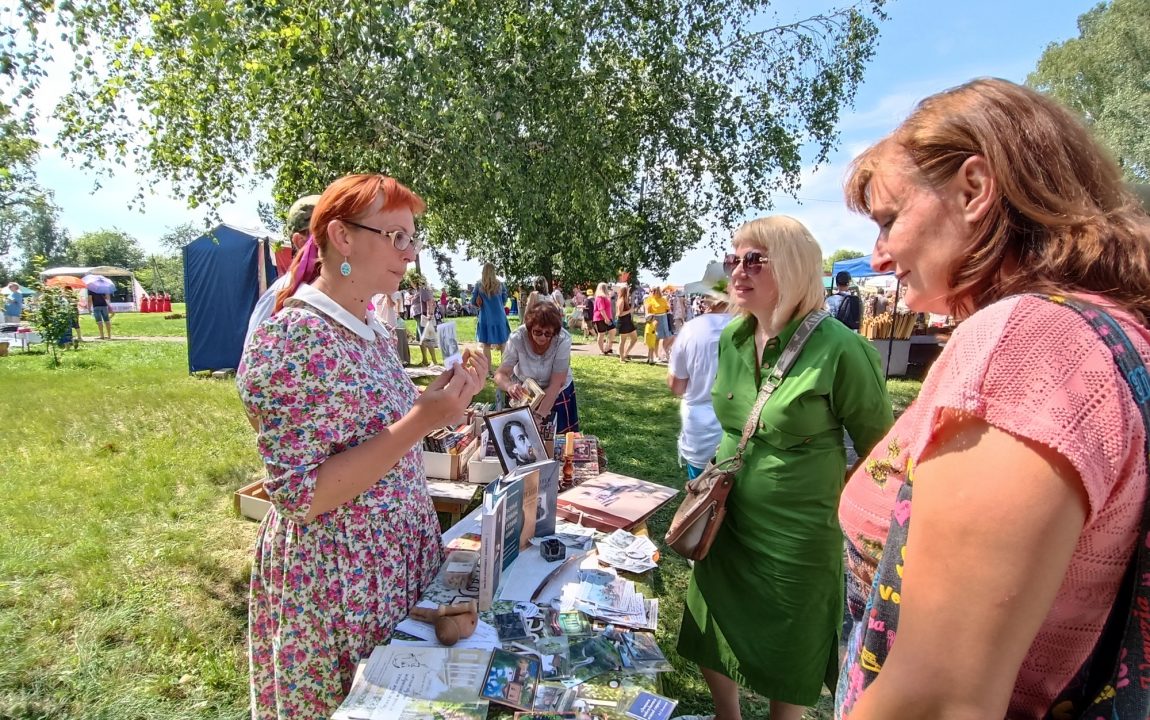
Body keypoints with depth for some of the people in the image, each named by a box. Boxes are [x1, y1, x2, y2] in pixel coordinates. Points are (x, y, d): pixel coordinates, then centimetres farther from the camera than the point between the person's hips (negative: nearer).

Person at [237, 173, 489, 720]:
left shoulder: (370, 329, 3)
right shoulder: (293, 338, -22)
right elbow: (299, 497, -24)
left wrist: (439, 397, -2)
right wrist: (421, 421, -29)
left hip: (400, 563, 8)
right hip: (335, 582, -8)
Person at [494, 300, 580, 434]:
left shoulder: (563, 340, -28)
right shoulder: (517, 338, -26)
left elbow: (556, 384, -27)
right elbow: (500, 374, -25)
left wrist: (539, 416, -34)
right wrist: (509, 386, -48)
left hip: (556, 393, 0)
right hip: (523, 391, 0)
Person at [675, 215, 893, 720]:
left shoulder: (838, 349, -21)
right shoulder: (730, 339, -2)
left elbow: (879, 450, -10)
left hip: (797, 534, -6)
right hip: (726, 520, 6)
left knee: (787, 659, 17)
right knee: (712, 640, 22)